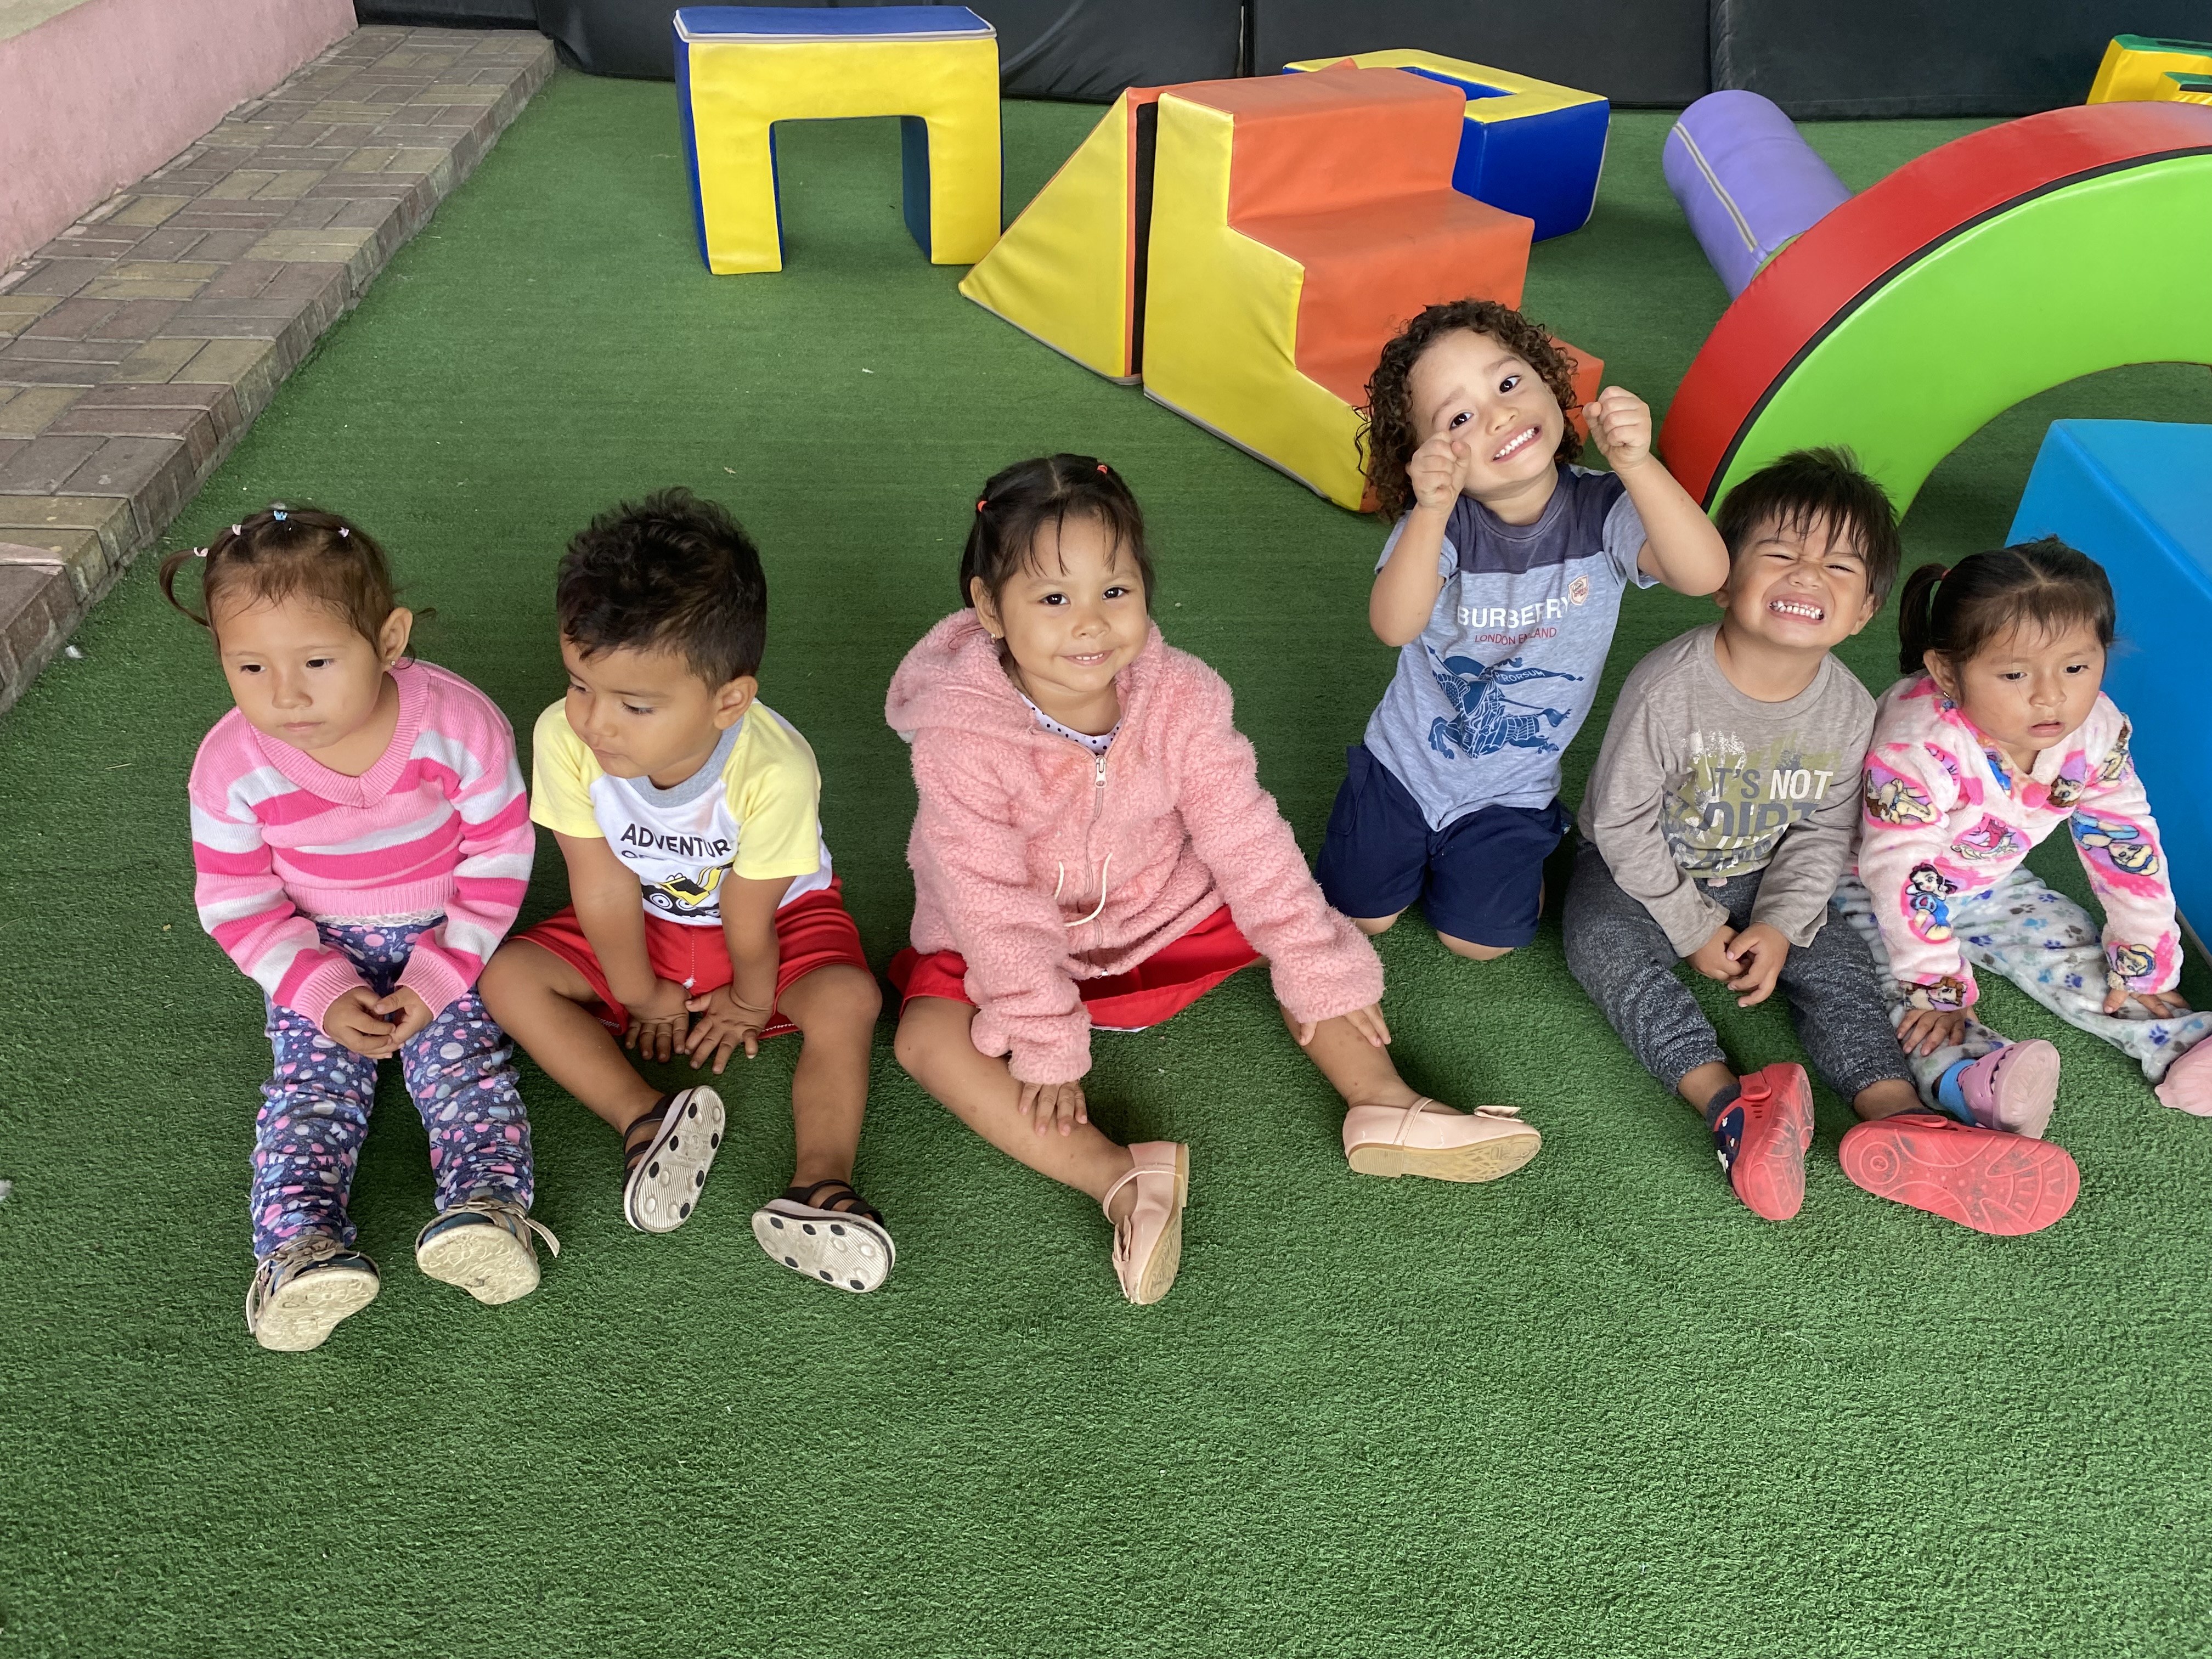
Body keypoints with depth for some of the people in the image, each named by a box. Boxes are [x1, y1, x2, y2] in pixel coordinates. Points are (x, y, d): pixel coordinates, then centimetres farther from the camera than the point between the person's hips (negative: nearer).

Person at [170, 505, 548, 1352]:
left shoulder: (459, 724, -24)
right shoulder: (232, 766, -18)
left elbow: (498, 863, -13)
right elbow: (237, 902, -6)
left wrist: (436, 978, -17)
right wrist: (324, 994, -17)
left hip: (447, 940, -1)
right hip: (317, 954, 1)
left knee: (465, 1059, -17)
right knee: (312, 1076, -13)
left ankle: (483, 1203, -25)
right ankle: (300, 1242, -22)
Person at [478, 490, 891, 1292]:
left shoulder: (774, 771, -39)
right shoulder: (563, 739, -29)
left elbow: (748, 915, -22)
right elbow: (604, 886, -16)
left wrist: (751, 999, -6)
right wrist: (641, 996, -5)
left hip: (779, 914, -3)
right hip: (646, 923, 4)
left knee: (847, 1000, -29)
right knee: (508, 978, -15)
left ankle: (819, 1181, -34)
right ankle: (646, 1120, -25)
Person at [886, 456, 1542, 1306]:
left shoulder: (1177, 696, -18)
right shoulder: (961, 738, -28)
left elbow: (1244, 836, -12)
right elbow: (994, 902, -23)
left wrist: (1316, 965, -10)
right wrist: (1045, 1040, -21)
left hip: (1163, 908, 3)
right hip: (1021, 941, -3)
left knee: (1306, 935, -8)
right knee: (928, 1037, -28)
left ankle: (1381, 1101, -11)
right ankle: (1119, 1177, -35)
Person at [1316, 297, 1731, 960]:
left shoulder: (1601, 512, -19)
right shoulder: (1440, 522, -22)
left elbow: (1705, 574, -36)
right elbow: (1394, 626, -39)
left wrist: (1637, 465, -51)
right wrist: (1431, 513, -55)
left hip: (1510, 790, 0)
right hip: (1404, 764, 0)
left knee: (1477, 940, 1)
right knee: (1354, 917, 8)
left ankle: (1525, 854, 32)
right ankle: (1418, 848, 39)